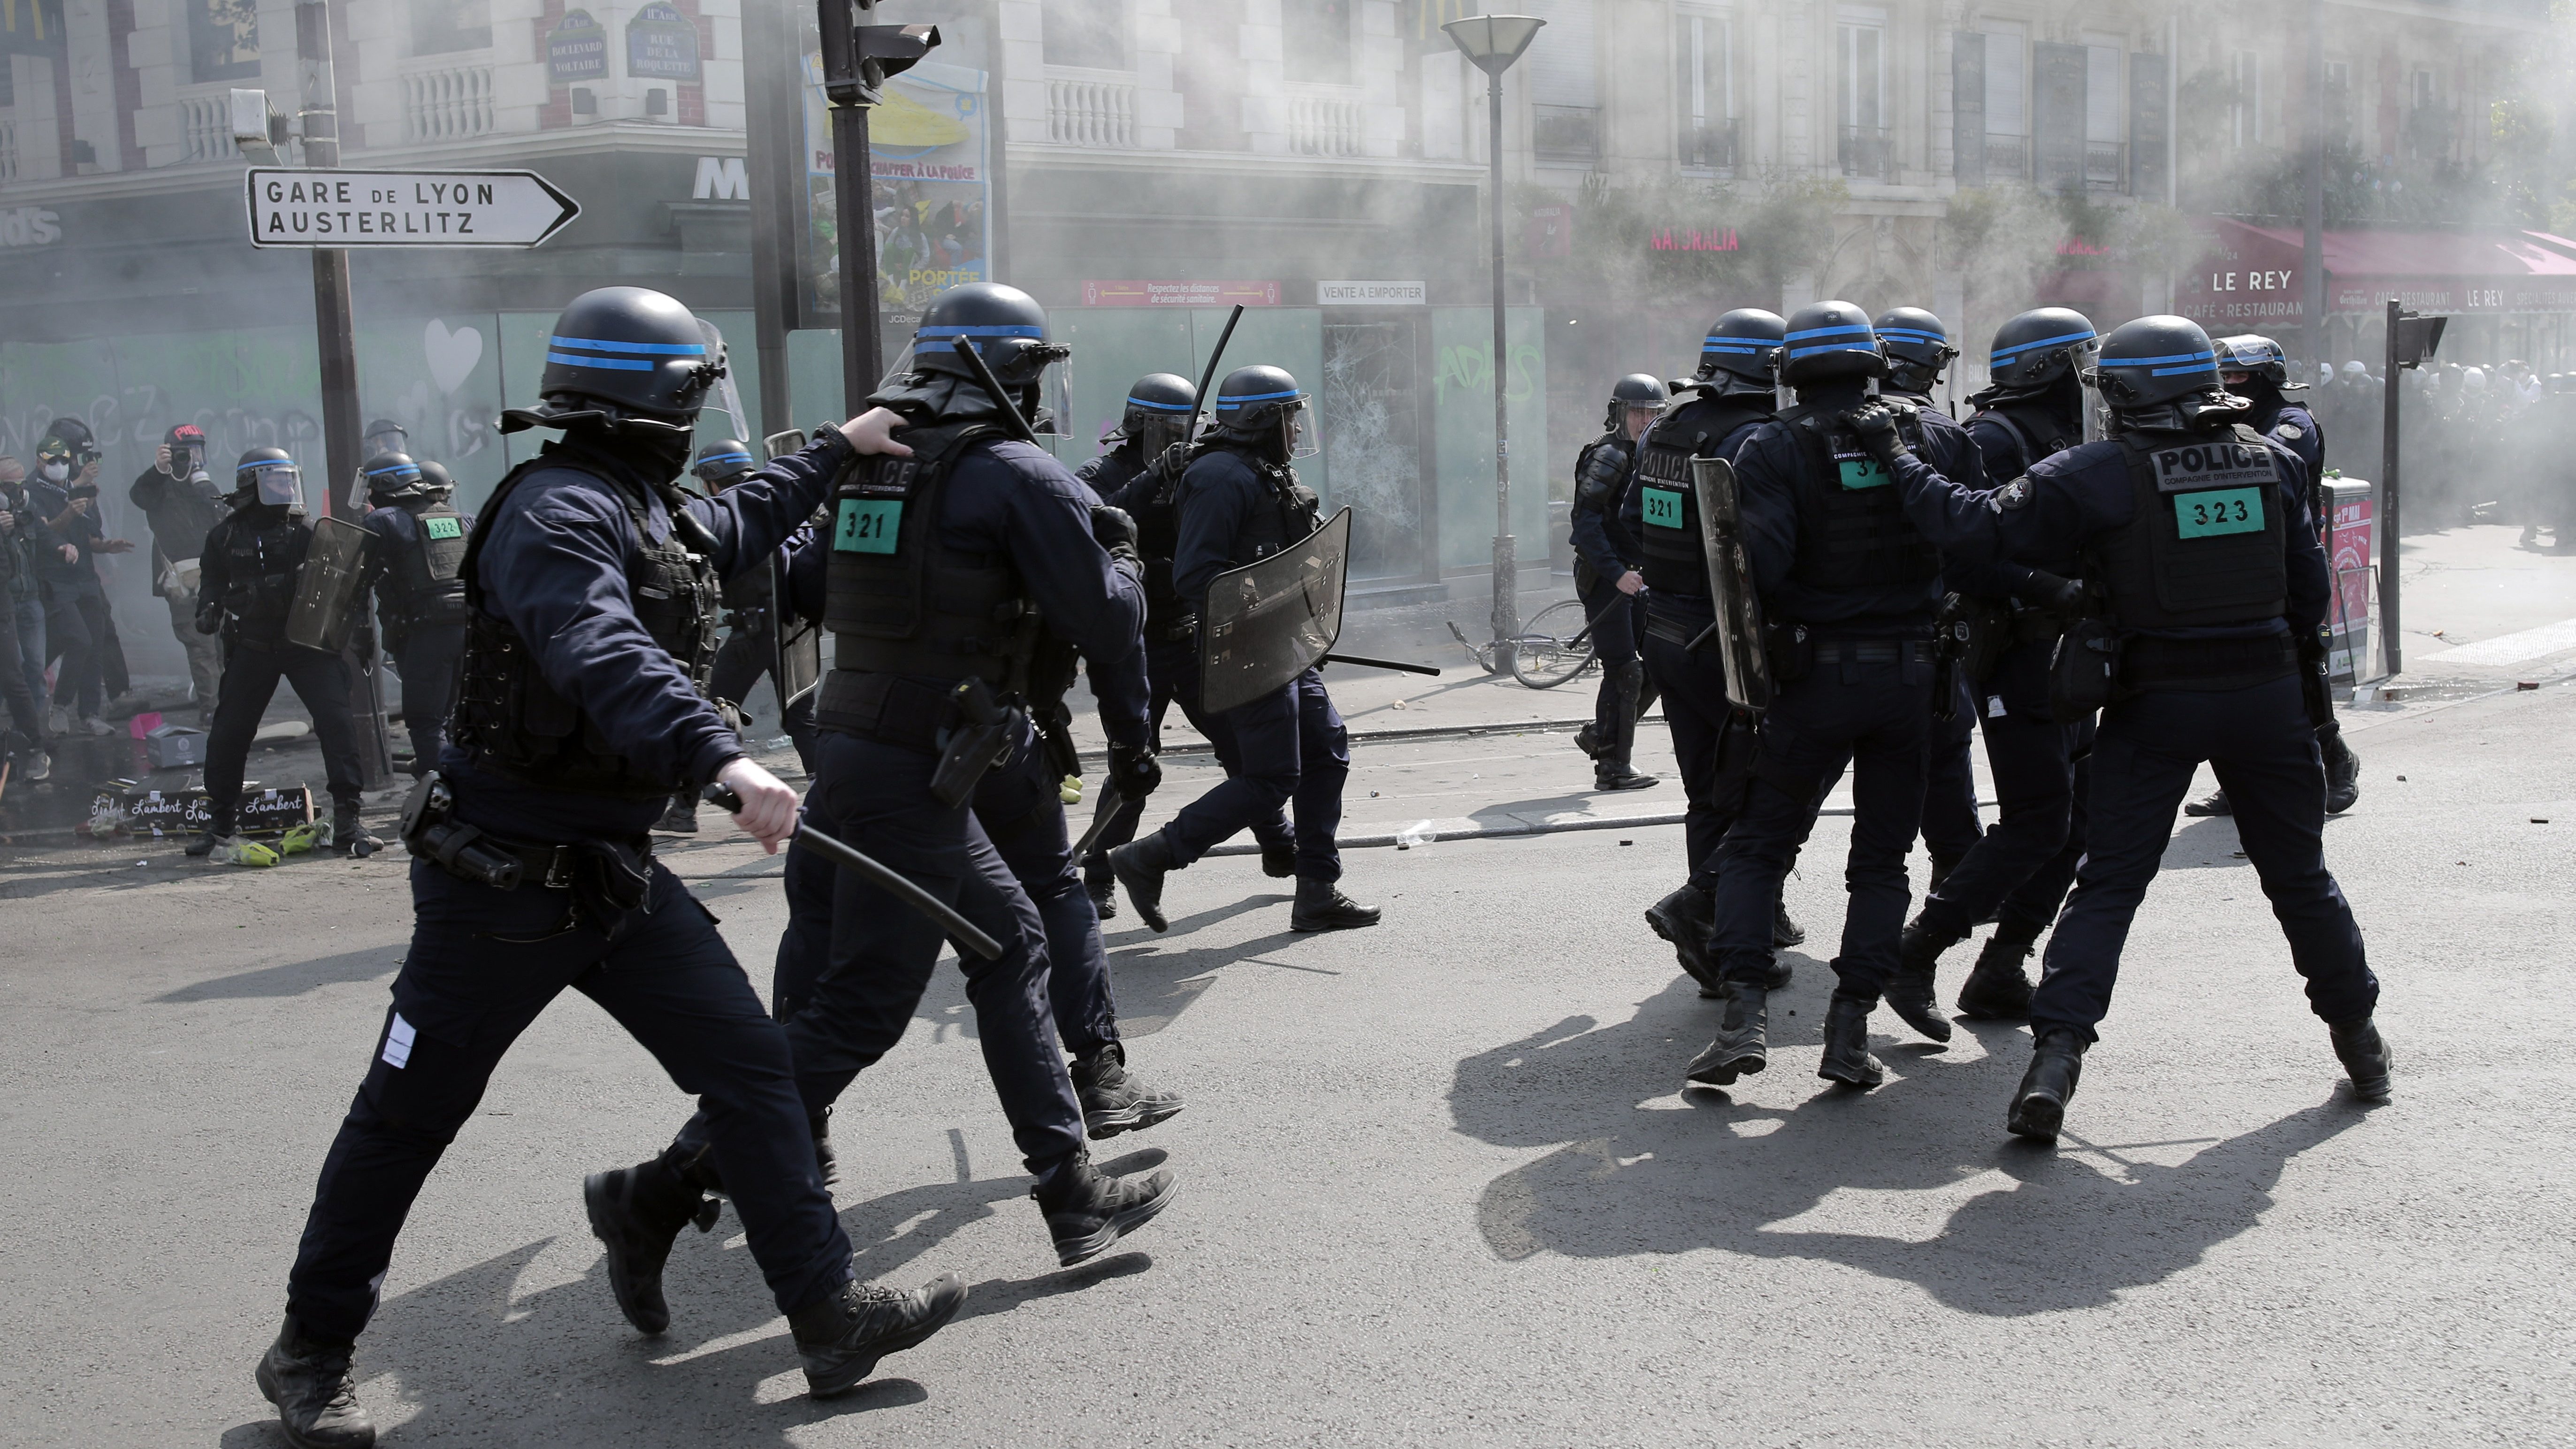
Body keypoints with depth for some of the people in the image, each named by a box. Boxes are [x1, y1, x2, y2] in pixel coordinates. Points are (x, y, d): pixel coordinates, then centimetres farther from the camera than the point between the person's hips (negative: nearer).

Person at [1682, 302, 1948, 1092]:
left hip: (1816, 677, -2)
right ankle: (1851, 1026, 6)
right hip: (1912, 674, 2)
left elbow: (1760, 565, -18)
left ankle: (1745, 1010, -2)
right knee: (1881, 859, 12)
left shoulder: (1773, 449, -6)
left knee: (1755, 846, 10)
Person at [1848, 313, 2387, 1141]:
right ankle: (2359, 1041, 31)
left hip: (2158, 701, -3)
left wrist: (1893, 454, -2)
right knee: (2299, 876, 18)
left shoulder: (2099, 474, -9)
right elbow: (2307, 585, 11)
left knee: (2109, 884, 1)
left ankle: (2056, 1056, -10)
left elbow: (1975, 526, -13)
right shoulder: (2271, 461, 4)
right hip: (2268, 693, 3)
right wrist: (2302, 679, 24)